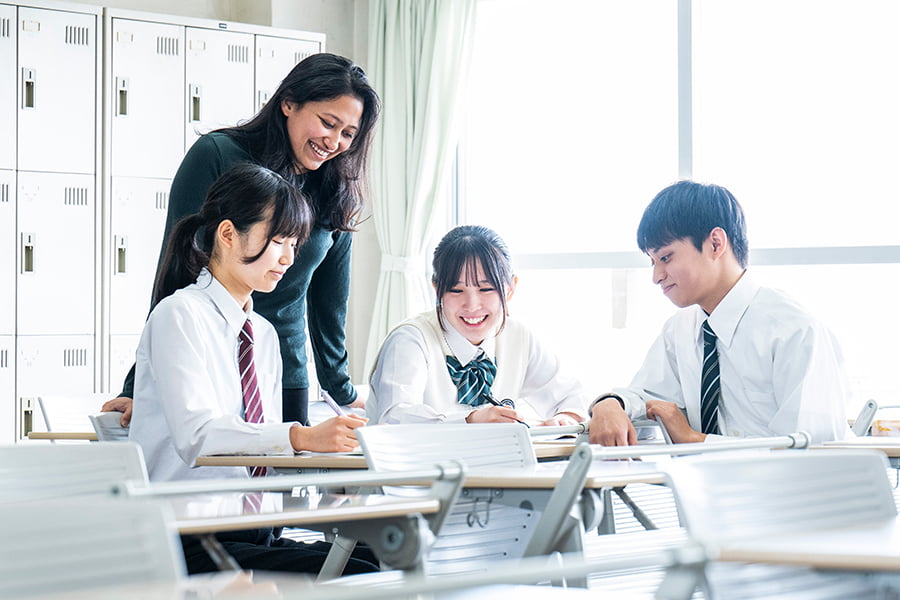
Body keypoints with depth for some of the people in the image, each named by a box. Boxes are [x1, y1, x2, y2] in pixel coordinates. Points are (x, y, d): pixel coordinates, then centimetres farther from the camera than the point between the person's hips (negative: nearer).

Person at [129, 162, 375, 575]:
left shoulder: (264, 334, 20)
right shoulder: (180, 314, -4)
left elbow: (267, 445, 14)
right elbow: (196, 434, -20)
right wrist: (301, 437, -32)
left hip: (254, 536, 7)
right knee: (357, 577, -27)